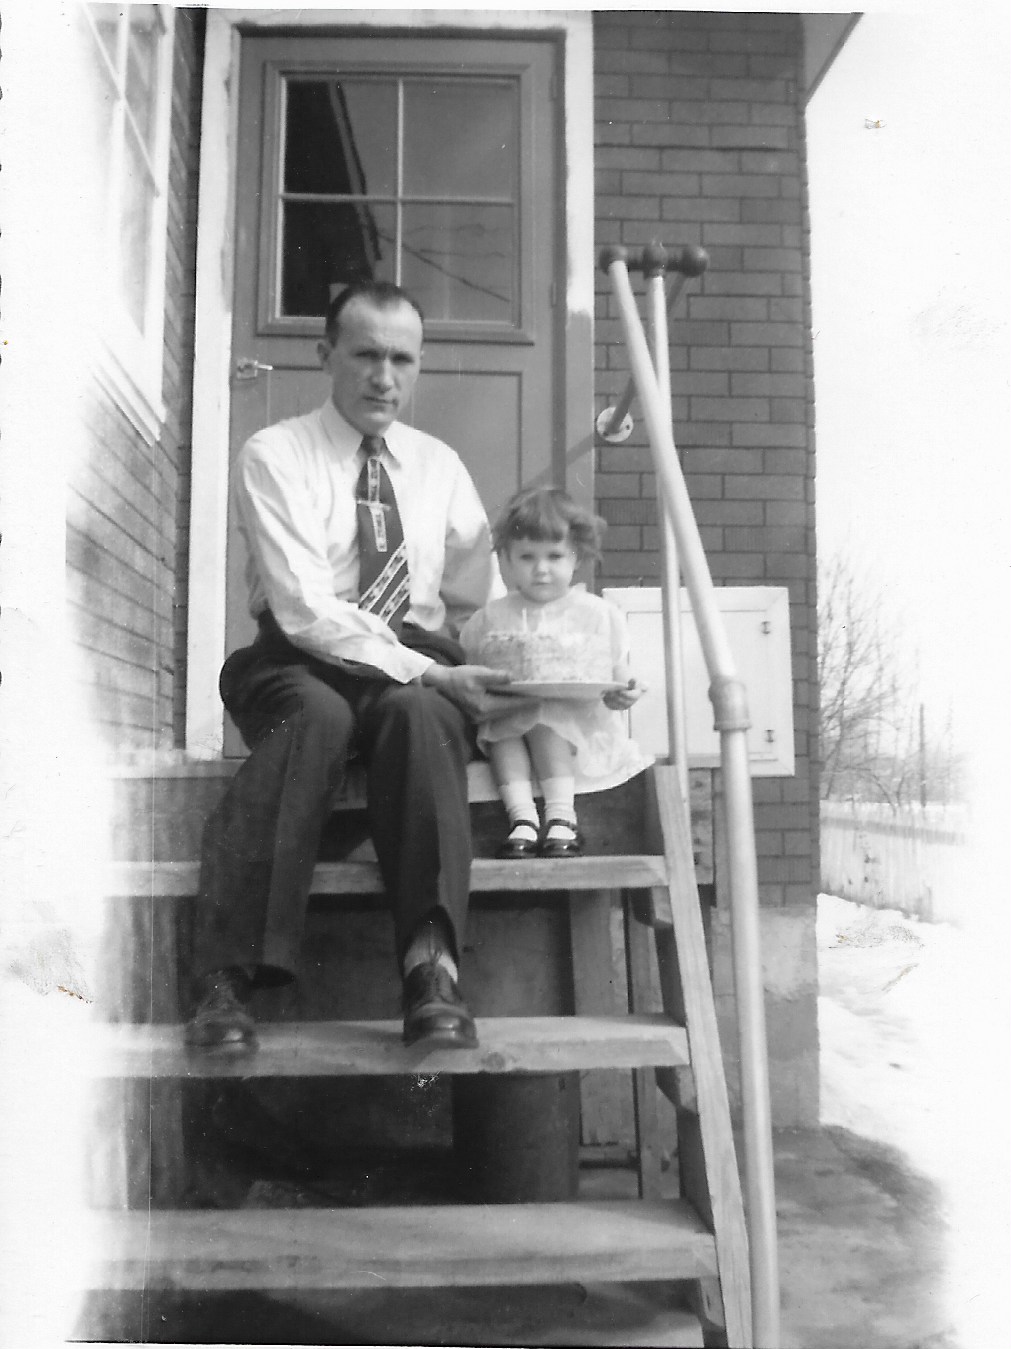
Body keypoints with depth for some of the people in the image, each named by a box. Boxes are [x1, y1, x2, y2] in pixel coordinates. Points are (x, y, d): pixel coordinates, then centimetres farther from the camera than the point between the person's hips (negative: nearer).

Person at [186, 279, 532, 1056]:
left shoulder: (440, 464, 16)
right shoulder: (274, 455, 1)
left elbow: (483, 599, 14)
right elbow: (306, 609, -12)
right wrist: (428, 672, -18)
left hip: (423, 678, 3)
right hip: (302, 663, -2)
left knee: (419, 716, -34)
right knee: (316, 713, -37)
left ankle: (432, 969, -38)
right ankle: (228, 980, -36)